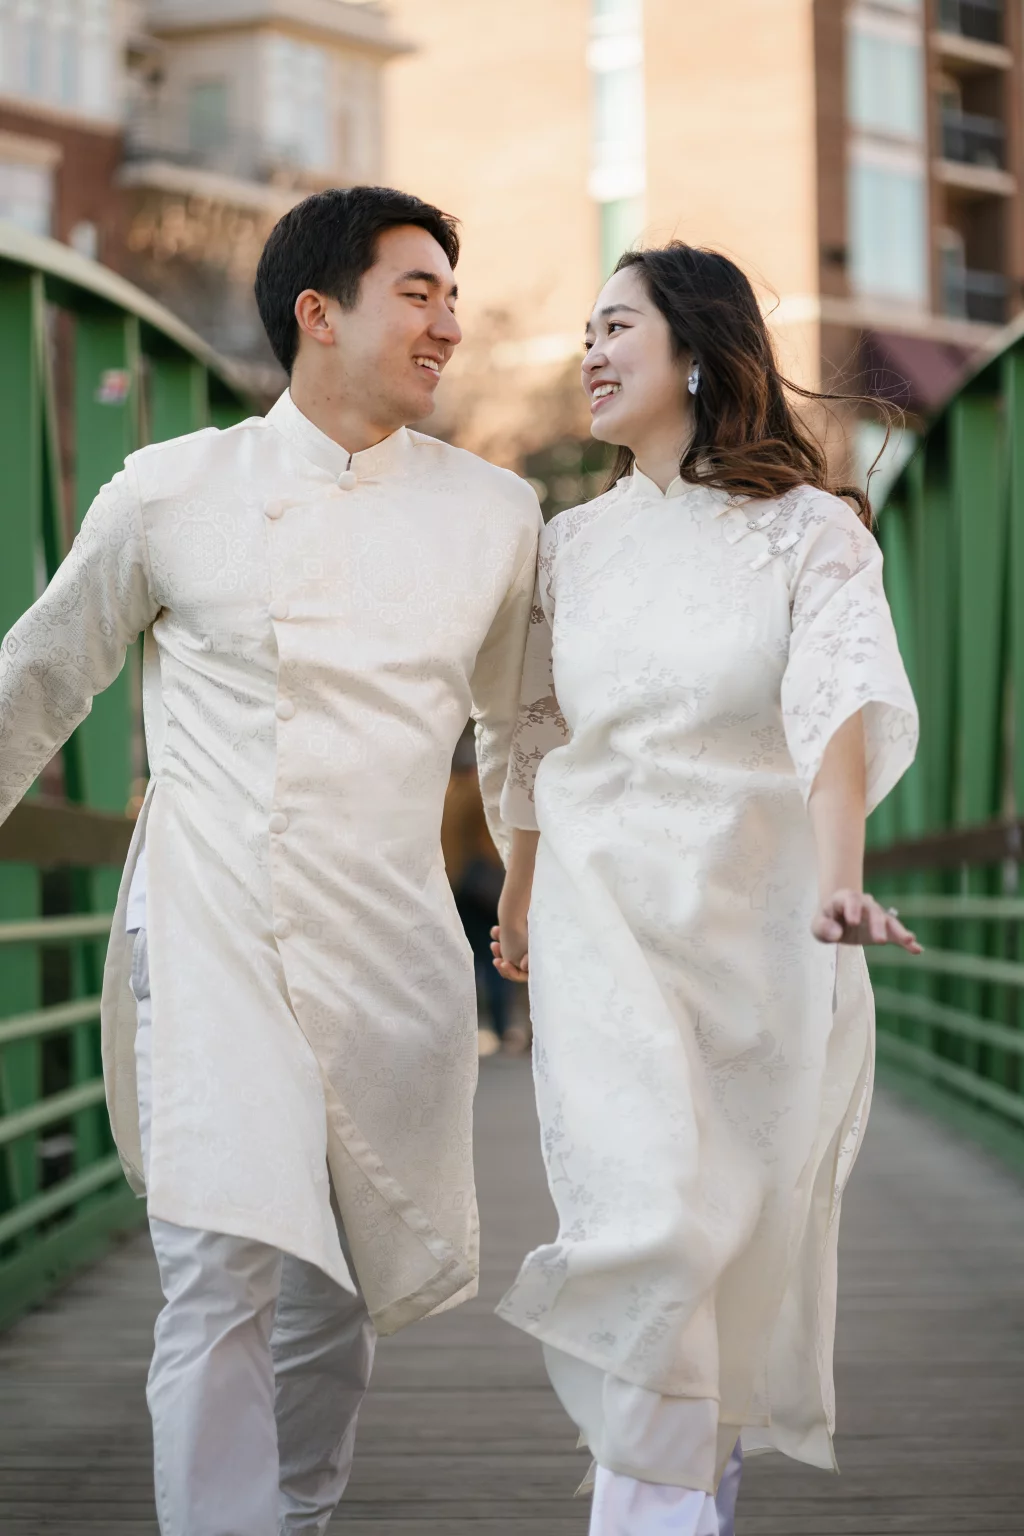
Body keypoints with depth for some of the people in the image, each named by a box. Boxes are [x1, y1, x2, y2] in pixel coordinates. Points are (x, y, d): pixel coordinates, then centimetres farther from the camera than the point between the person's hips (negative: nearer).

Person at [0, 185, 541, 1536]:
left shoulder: (493, 514, 8)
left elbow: (516, 725, 22)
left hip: (391, 958, 3)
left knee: (335, 1300, 10)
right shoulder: (171, 493, 1)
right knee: (221, 1275, -15)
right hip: (206, 937, -3)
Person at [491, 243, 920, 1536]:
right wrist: (517, 904, 28)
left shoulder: (809, 530, -2)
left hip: (762, 917, -1)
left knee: (755, 1234, 7)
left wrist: (838, 877, -34)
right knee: (649, 1214, -15)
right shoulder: (571, 544, 10)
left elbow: (844, 700, -18)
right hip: (609, 918, 1)